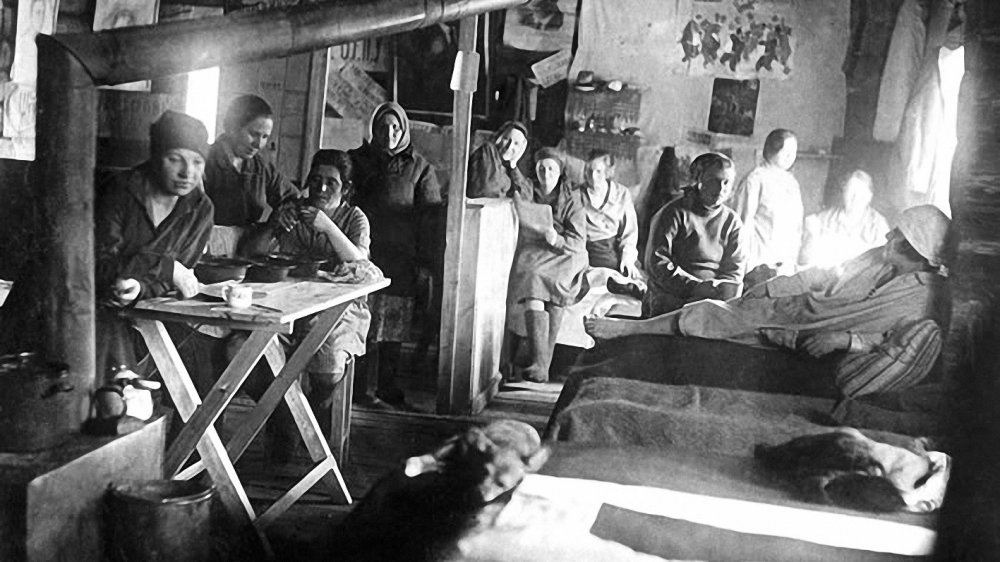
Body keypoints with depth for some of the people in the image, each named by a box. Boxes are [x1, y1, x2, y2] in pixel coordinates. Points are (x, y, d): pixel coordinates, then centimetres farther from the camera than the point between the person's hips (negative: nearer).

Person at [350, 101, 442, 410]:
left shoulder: (419, 167, 5)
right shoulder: (356, 160, 11)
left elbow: (429, 217, 2)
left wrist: (427, 263, -5)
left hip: (401, 262, -1)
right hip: (361, 257, 1)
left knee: (393, 329, 3)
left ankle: (387, 387, 13)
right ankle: (363, 387, 5)